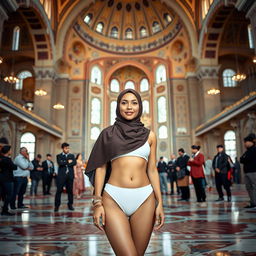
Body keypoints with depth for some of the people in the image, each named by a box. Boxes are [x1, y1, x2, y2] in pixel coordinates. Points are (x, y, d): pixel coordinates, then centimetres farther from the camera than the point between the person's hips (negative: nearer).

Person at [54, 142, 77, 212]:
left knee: (70, 190, 5)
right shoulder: (59, 156, 8)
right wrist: (68, 162, -4)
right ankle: (57, 205, 4)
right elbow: (60, 163, -11)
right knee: (59, 190, -4)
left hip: (70, 175, 2)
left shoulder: (72, 156, 15)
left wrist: (64, 163, -7)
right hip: (61, 175, -2)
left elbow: (74, 163, -2)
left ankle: (70, 205, 15)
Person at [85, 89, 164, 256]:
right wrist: (97, 203, -3)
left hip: (144, 199, 2)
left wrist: (160, 202, 4)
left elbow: (152, 170, 10)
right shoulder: (108, 133, 7)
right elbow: (100, 167, 4)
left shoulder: (149, 135, 11)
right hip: (113, 199, -2)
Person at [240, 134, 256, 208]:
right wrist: (244, 160, -7)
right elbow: (241, 159, 12)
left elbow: (244, 160, -16)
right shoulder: (247, 151, 19)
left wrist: (242, 160, 2)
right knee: (249, 188, 9)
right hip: (247, 172, 9)